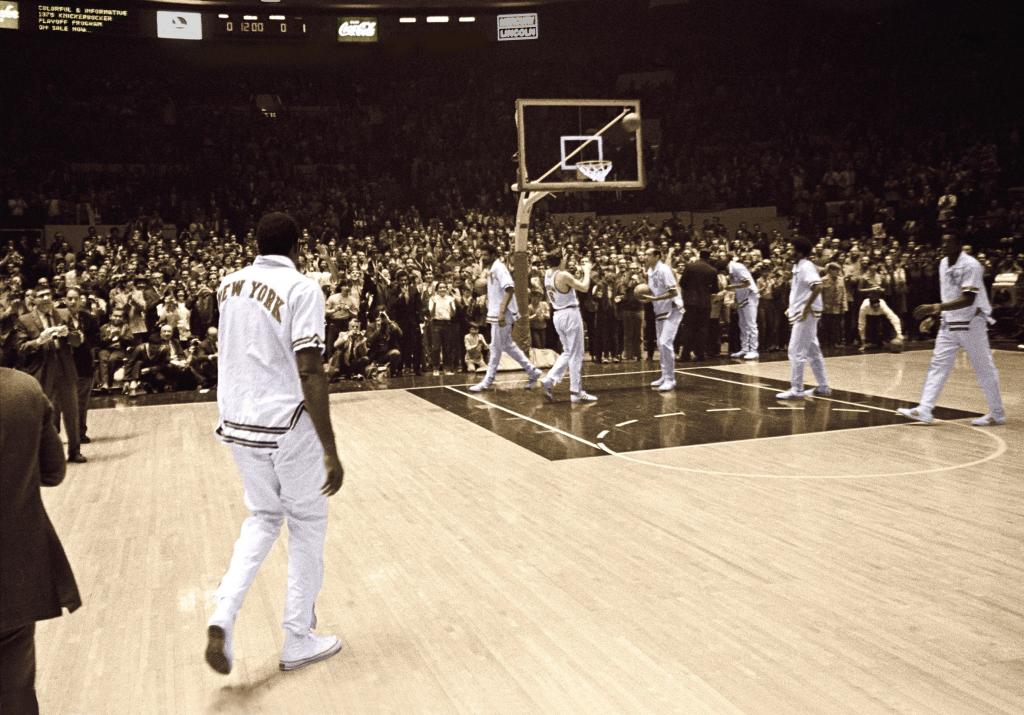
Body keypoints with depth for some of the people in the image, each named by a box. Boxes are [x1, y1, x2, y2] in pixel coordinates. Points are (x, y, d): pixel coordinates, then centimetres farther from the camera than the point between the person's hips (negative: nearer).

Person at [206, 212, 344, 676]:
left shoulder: (229, 285, 7)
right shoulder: (302, 289, -13)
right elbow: (309, 374, -20)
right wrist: (330, 451, -18)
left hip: (237, 423, 6)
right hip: (287, 426, -6)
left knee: (264, 517, 24)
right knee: (307, 525, 13)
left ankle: (223, 616, 6)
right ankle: (299, 641, 21)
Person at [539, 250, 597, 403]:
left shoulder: (547, 274, 5)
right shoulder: (563, 275, -18)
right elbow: (584, 287, -12)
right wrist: (587, 271, 2)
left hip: (558, 315, 8)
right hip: (570, 315, -8)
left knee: (567, 353, 18)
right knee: (576, 355, 1)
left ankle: (549, 381, 5)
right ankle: (576, 392, 5)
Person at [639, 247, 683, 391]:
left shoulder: (664, 270, -19)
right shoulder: (650, 271, 7)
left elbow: (674, 292, -23)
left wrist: (653, 298, -25)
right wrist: (646, 297, -2)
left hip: (672, 311, -9)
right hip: (660, 311, 9)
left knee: (665, 343, -17)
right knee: (660, 344, 12)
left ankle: (670, 379, -10)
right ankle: (665, 376, 23)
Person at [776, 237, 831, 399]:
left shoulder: (806, 266, -15)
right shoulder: (798, 267, 15)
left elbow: (818, 287, -28)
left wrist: (807, 307, -26)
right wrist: (792, 308, 16)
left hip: (806, 313, -10)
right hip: (801, 313, 10)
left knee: (796, 351, -8)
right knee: (812, 351, 13)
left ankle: (796, 389, -3)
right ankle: (823, 387, 19)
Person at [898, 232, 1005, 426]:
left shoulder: (970, 265, -19)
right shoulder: (943, 263, 4)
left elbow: (968, 300, -28)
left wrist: (936, 307, -34)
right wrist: (935, 314, 12)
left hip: (971, 324, -7)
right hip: (949, 323, 7)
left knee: (983, 368, 3)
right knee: (938, 365, 1)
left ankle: (997, 414, 16)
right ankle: (924, 410, 0)